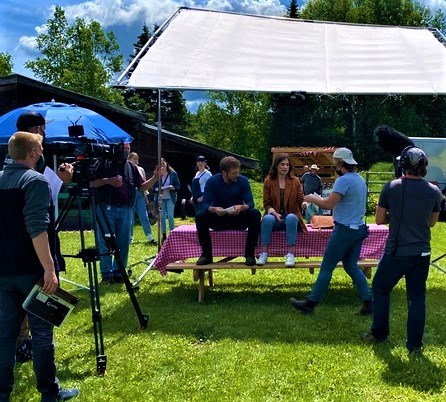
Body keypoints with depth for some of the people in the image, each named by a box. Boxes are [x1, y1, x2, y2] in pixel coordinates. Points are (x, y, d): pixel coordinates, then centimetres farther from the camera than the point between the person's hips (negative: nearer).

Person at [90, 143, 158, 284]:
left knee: (123, 243, 5)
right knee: (105, 243, -1)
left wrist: (155, 177, -6)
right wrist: (107, 181, -15)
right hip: (106, 209, -3)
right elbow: (92, 183, 0)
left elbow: (142, 186, 10)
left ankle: (118, 273, 14)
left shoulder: (132, 167, 14)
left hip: (126, 210, 4)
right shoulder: (105, 164, 4)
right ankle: (106, 274, 6)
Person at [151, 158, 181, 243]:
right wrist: (157, 189, -13)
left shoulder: (173, 173, 2)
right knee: (162, 217, 4)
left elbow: (178, 186, 4)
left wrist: (173, 188, -16)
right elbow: (154, 186, 8)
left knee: (170, 216, -7)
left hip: (170, 198, -2)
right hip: (160, 198, 2)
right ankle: (164, 235, 12)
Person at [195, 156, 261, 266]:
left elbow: (250, 203, -14)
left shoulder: (243, 181, -8)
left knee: (255, 214, -28)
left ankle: (249, 254, -23)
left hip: (238, 219, 0)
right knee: (200, 216, -28)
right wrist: (214, 209, -40)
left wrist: (241, 207, -38)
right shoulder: (212, 181, -9)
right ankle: (206, 255, -17)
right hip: (218, 219, 0)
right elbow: (206, 204, -16)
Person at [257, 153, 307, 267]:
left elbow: (301, 200, 2)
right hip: (274, 216, 0)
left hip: (291, 216, 0)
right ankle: (264, 254, -31)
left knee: (291, 218, -36)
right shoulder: (268, 181, 4)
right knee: (268, 218, -35)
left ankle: (290, 254, -36)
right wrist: (274, 212, -17)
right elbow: (266, 203, 3)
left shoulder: (295, 181, 7)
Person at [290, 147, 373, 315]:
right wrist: (320, 198, 16)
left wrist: (312, 198, -4)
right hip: (359, 228, 9)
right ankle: (368, 302, 11)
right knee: (351, 266, 16)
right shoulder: (360, 179, 12)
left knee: (326, 267, 0)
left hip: (344, 230, -8)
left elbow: (328, 204, -22)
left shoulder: (344, 180, -17)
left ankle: (311, 302, 9)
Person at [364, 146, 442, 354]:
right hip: (422, 254, 2)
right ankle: (415, 344, 14)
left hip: (396, 252, -2)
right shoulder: (434, 191, -2)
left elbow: (379, 219, -3)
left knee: (380, 288, 17)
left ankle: (379, 334, 24)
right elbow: (431, 222, 11)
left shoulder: (391, 187, -10)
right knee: (417, 296, 11)